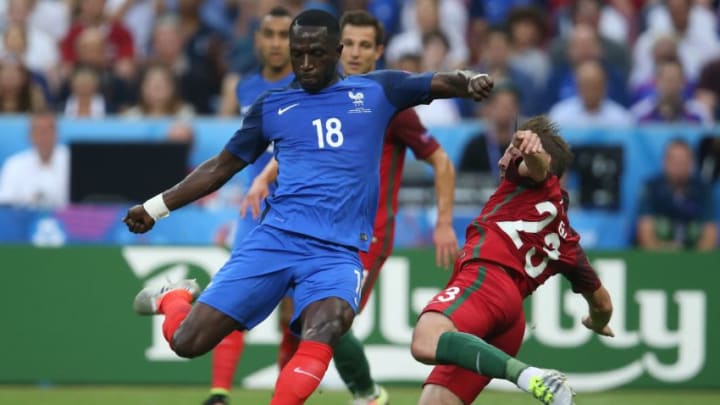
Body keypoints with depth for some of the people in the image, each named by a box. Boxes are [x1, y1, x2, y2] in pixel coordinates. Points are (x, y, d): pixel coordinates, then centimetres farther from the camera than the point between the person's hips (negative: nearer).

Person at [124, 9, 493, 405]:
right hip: (276, 237, 1)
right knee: (186, 340, -5)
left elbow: (443, 82, 5)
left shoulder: (376, 91, 10)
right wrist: (156, 206, 21)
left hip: (338, 252, -1)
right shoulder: (272, 105, 13)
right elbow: (221, 167, 22)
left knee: (325, 328, -34)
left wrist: (470, 81, -19)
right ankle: (175, 298, 30)